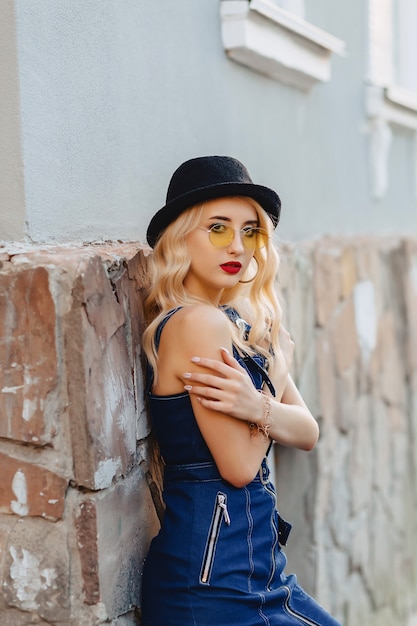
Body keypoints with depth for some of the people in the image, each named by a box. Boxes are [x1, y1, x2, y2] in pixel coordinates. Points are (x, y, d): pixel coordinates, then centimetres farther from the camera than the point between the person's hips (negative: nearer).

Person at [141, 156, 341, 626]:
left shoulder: (242, 320, 8)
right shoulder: (198, 323, -18)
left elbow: (307, 434, 3)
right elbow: (239, 466, -18)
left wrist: (260, 407, -18)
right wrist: (278, 366, -6)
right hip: (213, 579, -8)